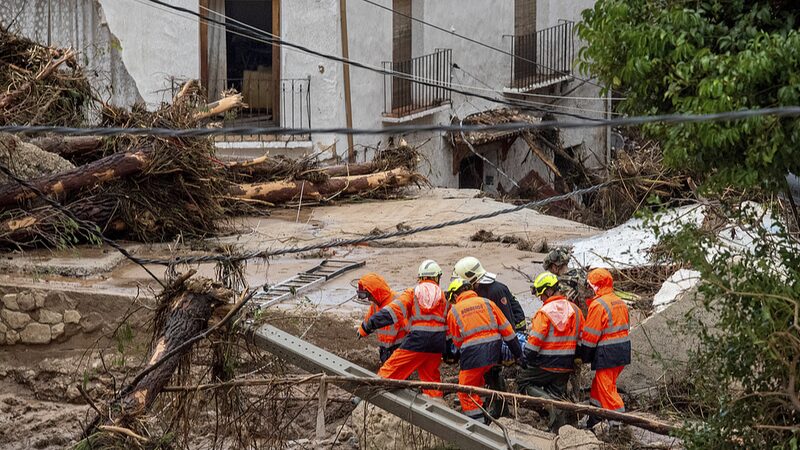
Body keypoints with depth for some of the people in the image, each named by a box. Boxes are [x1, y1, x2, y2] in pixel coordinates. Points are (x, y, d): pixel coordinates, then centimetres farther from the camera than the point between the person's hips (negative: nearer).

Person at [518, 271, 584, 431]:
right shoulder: (574, 310, 5)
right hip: (566, 366, 6)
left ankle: (550, 402, -12)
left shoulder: (545, 312, -17)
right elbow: (582, 338, 11)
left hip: (546, 364, -6)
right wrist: (576, 357, 21)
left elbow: (534, 341, -18)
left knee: (523, 381, 9)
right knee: (557, 392, 15)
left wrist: (528, 361, -4)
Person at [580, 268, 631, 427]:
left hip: (606, 354, -9)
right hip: (623, 351, 9)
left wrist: (585, 356, -3)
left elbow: (590, 335, -14)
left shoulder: (598, 305, -16)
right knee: (599, 385, 20)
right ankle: (594, 422, 28)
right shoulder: (620, 302, 12)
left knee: (607, 388, -2)